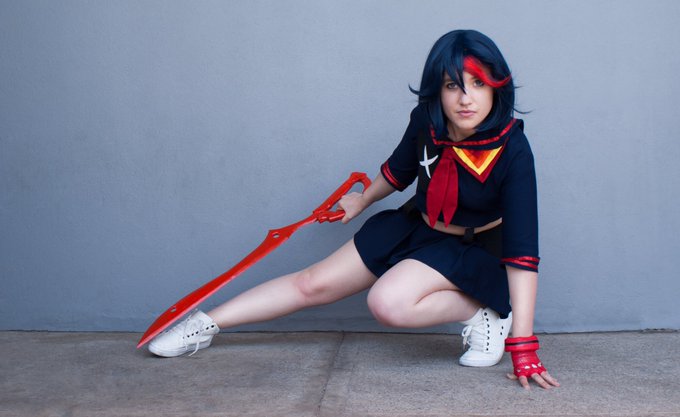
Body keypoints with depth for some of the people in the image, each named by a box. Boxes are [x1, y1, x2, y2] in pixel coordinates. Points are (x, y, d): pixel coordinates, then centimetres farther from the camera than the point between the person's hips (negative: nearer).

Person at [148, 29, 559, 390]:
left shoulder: (512, 153, -31)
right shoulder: (426, 122, -18)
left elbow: (522, 253, -32)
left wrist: (524, 348, -35)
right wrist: (363, 199, 22)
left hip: (470, 250, -5)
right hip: (412, 227, 5)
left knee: (387, 302, -33)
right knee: (313, 283, 2)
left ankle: (483, 313, -13)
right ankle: (203, 326, 12)